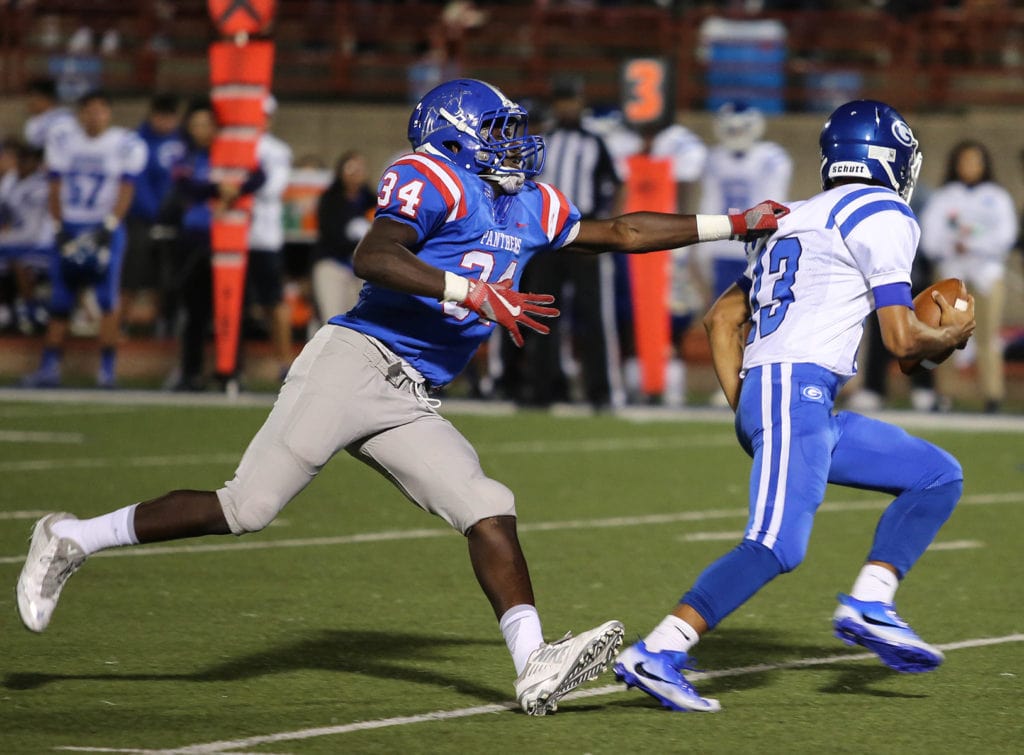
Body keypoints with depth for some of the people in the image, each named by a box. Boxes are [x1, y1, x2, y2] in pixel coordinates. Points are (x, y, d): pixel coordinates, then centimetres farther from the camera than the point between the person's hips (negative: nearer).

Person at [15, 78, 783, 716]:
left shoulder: (527, 207, 21)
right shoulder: (432, 179, -5)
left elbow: (620, 232, 31)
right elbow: (372, 258, -20)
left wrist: (735, 224, 28)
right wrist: (477, 295, -25)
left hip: (406, 401, 8)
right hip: (356, 361, -8)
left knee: (490, 514, -7)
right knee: (246, 507, -12)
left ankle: (537, 667, -15)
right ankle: (74, 539, 0)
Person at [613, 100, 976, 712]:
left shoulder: (801, 219, 25)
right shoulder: (883, 216, -1)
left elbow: (722, 318, 27)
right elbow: (902, 339, -6)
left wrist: (743, 407, 23)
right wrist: (953, 334, 14)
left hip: (760, 389, 9)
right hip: (797, 389, -9)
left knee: (938, 476, 14)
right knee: (777, 546, -20)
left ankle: (869, 605, 4)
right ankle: (657, 655, -26)